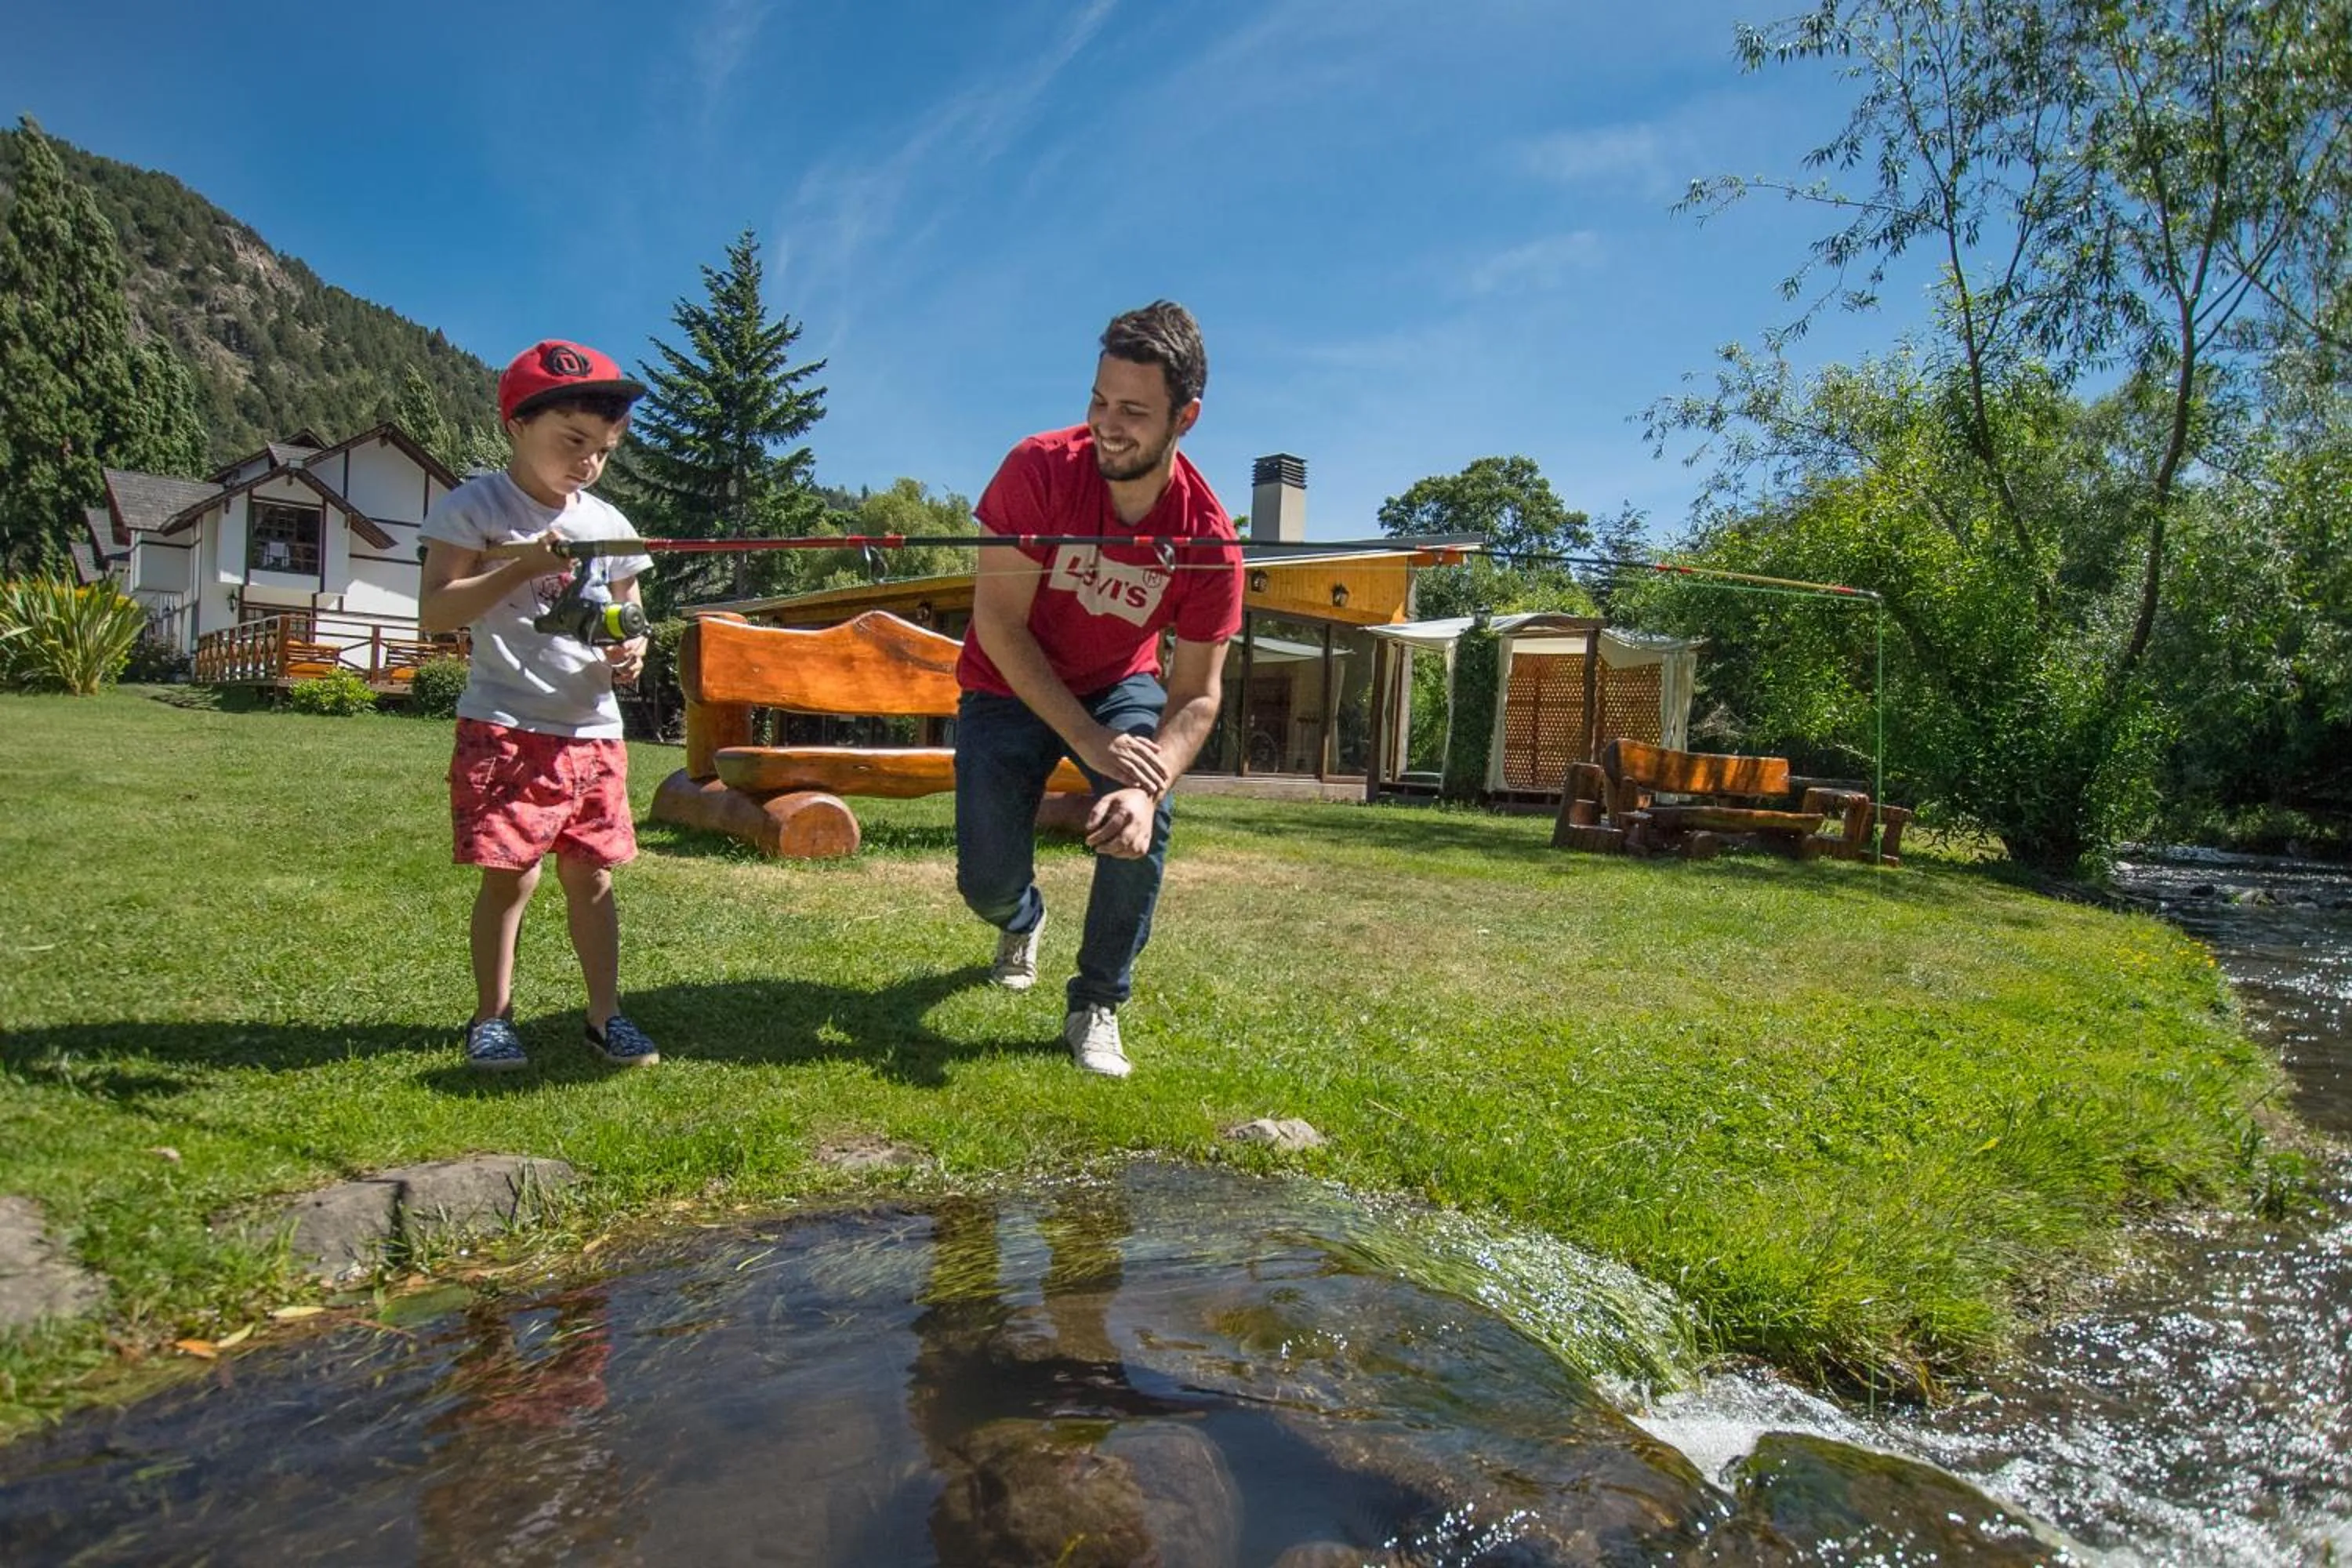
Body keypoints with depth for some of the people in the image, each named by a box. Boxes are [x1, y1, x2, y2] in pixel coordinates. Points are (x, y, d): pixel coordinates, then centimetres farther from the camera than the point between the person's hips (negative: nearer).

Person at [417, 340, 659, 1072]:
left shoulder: (609, 525, 10)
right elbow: (434, 610, -11)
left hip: (593, 730, 4)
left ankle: (605, 1015, 17)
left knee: (591, 875, 8)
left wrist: (632, 650, -3)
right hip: (506, 727, -4)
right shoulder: (476, 506, -3)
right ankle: (492, 1017, 16)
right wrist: (522, 566, -21)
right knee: (509, 875, -1)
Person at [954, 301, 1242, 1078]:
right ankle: (1022, 920, 36)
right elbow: (997, 623, -23)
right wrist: (1090, 740, -30)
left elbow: (1197, 692, -18)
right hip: (1011, 688, 0)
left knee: (1141, 822, -28)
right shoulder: (1039, 469, -26)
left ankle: (1096, 1005, -2)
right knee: (988, 885, -7)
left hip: (1121, 684, 1)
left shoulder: (1209, 539, -22)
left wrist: (1149, 786, -38)